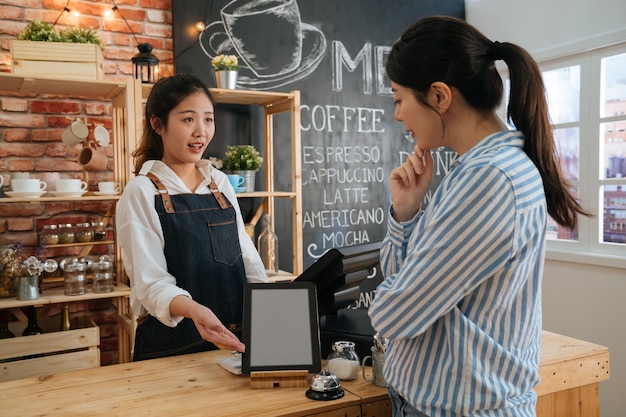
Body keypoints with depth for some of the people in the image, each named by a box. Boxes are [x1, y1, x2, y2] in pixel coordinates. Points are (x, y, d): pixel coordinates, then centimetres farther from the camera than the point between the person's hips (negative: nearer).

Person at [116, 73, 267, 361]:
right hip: (171, 346, -4)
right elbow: (150, 282, -14)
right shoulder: (141, 193, -7)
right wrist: (192, 309, -33)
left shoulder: (221, 183, 9)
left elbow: (246, 255, 10)